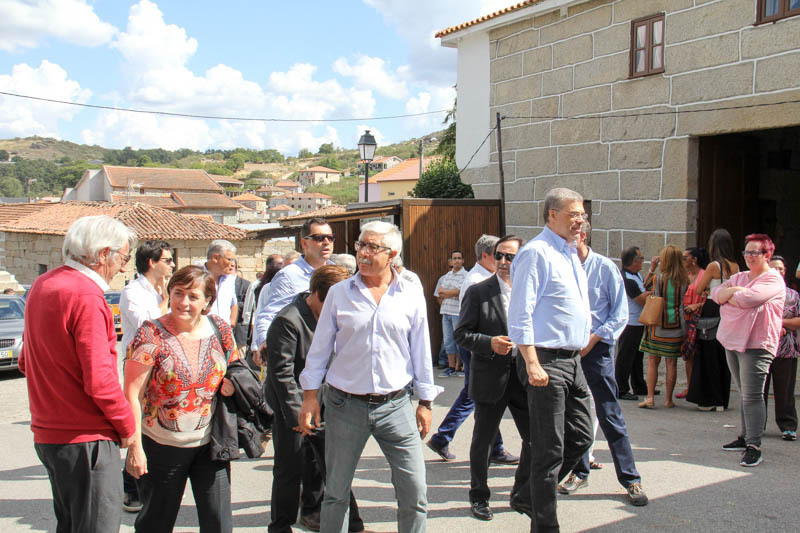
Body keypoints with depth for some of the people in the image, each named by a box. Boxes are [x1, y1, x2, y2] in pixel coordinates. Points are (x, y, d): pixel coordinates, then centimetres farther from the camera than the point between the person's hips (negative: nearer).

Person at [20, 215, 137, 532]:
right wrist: (127, 426, -9)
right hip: (86, 440, -9)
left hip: (47, 433, 9)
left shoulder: (42, 286, 10)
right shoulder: (86, 296, -19)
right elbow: (100, 380, -23)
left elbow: (26, 363, 19)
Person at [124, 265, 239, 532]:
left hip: (209, 443, 3)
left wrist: (231, 383, -7)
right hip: (162, 446, -2)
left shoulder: (220, 330, -1)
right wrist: (135, 446, -16)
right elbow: (131, 393, -13)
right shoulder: (151, 335, -13)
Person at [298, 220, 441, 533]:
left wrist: (425, 402, 8)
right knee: (336, 492, 11)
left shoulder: (412, 296, 2)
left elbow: (421, 352, 7)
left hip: (395, 405, 0)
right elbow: (320, 348, 6)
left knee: (415, 491, 0)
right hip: (345, 404, 0)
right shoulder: (339, 293, 1)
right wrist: (310, 395, 4)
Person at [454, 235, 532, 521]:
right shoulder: (478, 291, -4)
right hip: (490, 377, -3)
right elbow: (462, 333, -6)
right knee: (483, 441, 11)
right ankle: (479, 497, 30)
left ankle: (521, 496, 27)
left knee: (535, 438, 6)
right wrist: (490, 343, -21)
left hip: (524, 377, 3)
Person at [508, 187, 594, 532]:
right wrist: (532, 364, -23)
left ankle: (533, 493, 31)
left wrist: (586, 342, 19)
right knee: (549, 448, -2)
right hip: (547, 362, -9)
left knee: (581, 436, 14)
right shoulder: (536, 253, -12)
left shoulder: (571, 253, 17)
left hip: (572, 360, 9)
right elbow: (520, 315, -18)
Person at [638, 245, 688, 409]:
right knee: (672, 363, 7)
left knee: (653, 361, 6)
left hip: (657, 324, -2)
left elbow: (644, 286, 8)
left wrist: (652, 269, 9)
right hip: (676, 325, 2)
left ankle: (650, 397, 2)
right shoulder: (684, 280, -3)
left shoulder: (658, 278, -9)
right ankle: (669, 399, 12)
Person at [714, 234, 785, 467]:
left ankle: (754, 447, -10)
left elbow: (749, 298, -23)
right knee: (745, 395, 16)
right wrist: (735, 290, -12)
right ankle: (745, 438, 24)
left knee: (752, 396, -11)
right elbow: (716, 293, 5)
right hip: (732, 342, 8)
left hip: (756, 345, -8)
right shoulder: (740, 277, 18)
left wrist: (730, 295, -4)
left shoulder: (773, 280, -8)